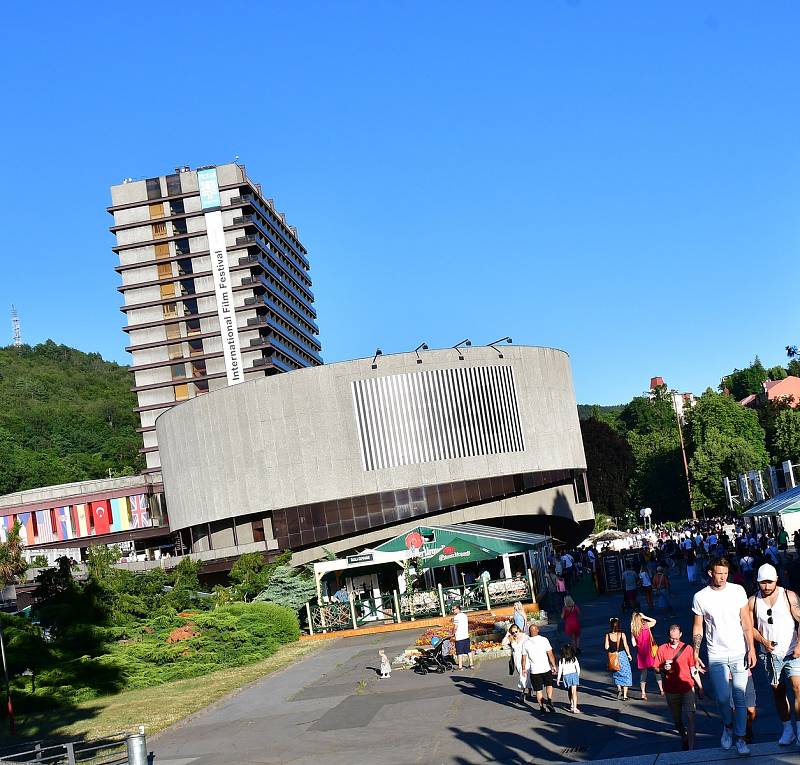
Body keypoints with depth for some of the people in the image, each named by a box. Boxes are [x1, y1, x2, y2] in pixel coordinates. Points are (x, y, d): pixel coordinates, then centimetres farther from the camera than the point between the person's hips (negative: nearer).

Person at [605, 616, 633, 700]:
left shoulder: (608, 635, -8)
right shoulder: (622, 634, -10)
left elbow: (606, 647, -8)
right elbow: (626, 646, -6)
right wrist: (629, 655, 7)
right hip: (622, 655, -1)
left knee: (616, 674, 23)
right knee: (625, 675, 10)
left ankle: (619, 688, 1)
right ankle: (624, 695, 9)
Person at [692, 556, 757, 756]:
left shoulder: (737, 591, -1)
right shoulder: (700, 597, -3)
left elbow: (746, 622, 2)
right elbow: (698, 627, 5)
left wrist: (751, 649, -5)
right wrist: (695, 653, -1)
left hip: (739, 653, 0)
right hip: (716, 655, 0)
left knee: (740, 697, -1)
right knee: (722, 697, -4)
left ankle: (740, 737, 11)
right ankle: (728, 726, 24)